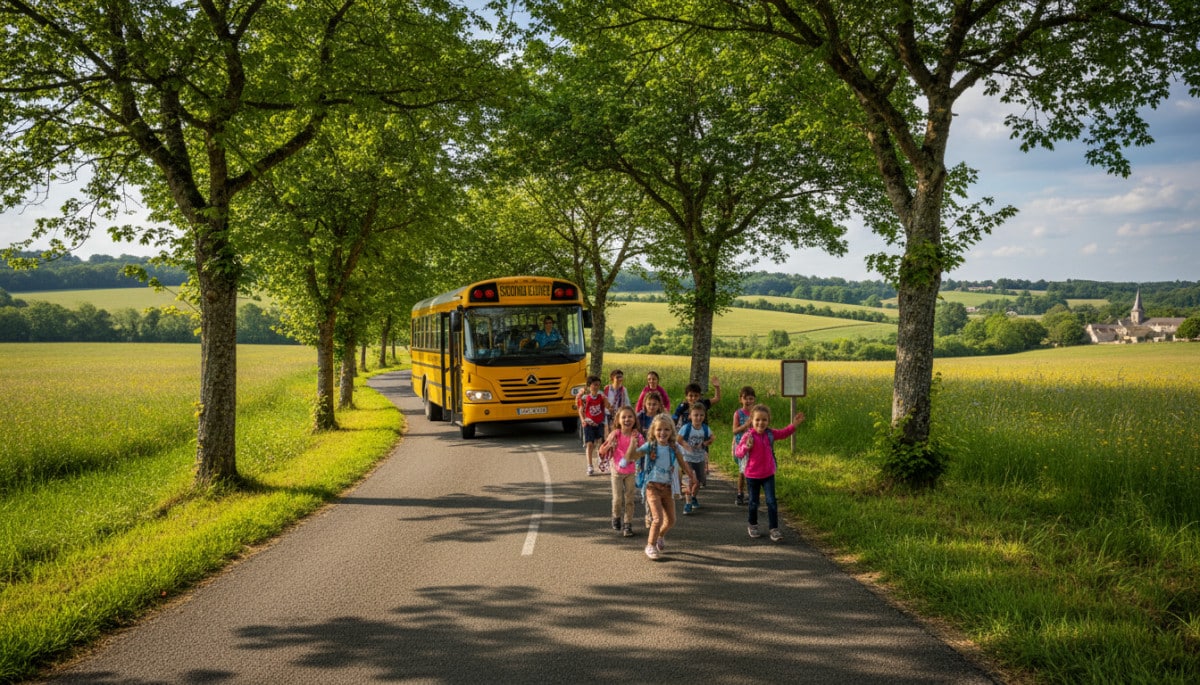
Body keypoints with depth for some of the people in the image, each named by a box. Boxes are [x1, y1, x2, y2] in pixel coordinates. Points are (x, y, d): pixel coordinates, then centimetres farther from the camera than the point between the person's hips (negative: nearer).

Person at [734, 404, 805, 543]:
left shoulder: (770, 434, -5)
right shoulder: (748, 436, -18)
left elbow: (783, 433, 13)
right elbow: (738, 453, -22)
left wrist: (794, 425, -1)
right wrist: (746, 446, -42)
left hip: (768, 475, 3)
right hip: (752, 475, -2)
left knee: (771, 502, -3)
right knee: (754, 502, 12)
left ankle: (774, 529, 1)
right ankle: (753, 526, 33)